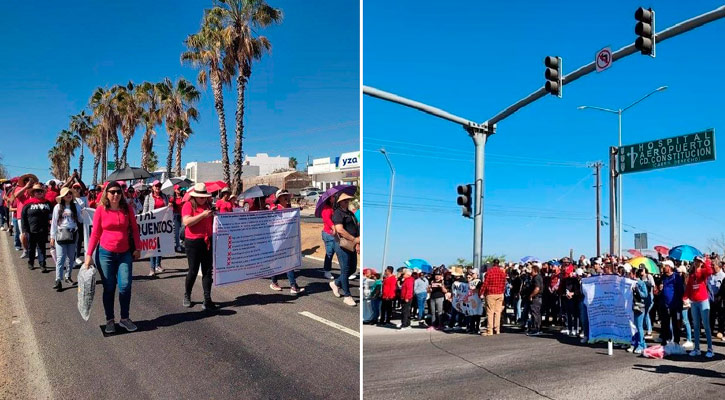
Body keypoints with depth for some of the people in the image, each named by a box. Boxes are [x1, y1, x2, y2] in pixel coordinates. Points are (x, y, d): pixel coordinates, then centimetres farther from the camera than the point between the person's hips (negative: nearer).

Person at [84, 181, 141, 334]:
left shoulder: (127, 208, 0)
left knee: (125, 286, -3)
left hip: (125, 253, 2)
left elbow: (134, 229, 6)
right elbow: (95, 233, -3)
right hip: (105, 253, -1)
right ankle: (110, 320, 18)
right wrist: (89, 254, -6)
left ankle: (125, 318, 13)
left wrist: (137, 248, 2)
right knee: (109, 288, 6)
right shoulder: (101, 209, -5)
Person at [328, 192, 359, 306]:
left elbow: (356, 228, 17)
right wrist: (354, 239, -19)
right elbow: (340, 229, -22)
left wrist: (357, 244, 5)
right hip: (342, 245, -9)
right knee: (345, 270, -2)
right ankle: (347, 296, 8)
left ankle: (336, 283, 36)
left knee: (352, 269, 14)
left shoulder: (350, 213, 18)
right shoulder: (338, 213, -10)